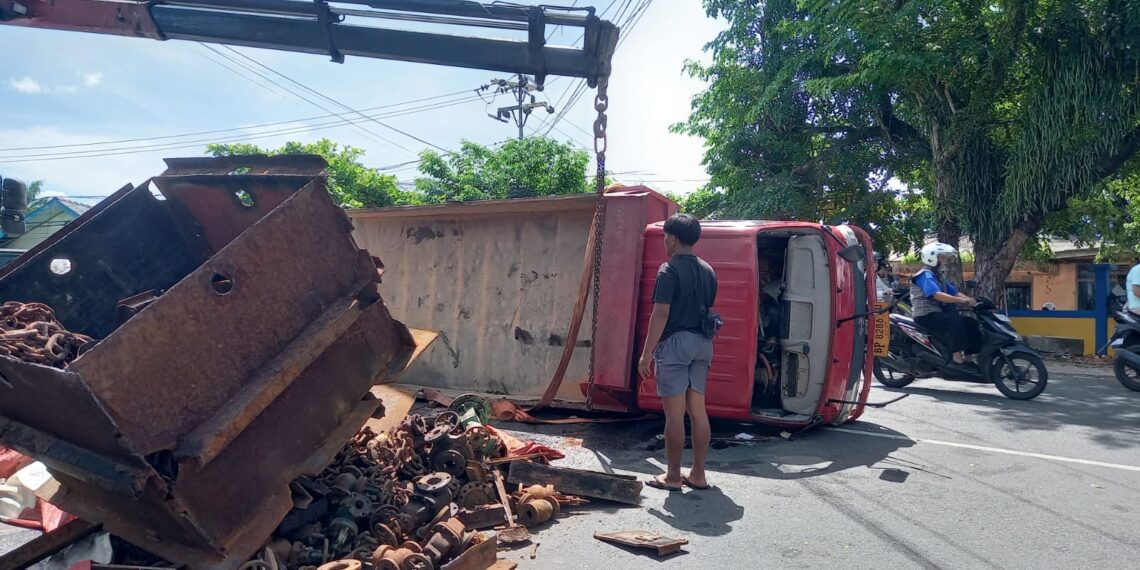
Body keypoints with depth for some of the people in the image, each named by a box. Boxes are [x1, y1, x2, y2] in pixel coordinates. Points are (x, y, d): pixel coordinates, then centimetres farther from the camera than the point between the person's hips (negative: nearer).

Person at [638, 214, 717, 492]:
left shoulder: (669, 270, -11)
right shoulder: (707, 271, 12)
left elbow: (661, 314, -16)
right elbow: (709, 311, 15)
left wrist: (647, 352, -13)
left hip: (675, 343, -7)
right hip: (702, 344, 7)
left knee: (674, 413, -2)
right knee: (698, 410, 10)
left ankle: (673, 476, 5)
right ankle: (698, 474, 16)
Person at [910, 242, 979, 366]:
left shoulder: (938, 276, 20)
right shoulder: (925, 275, -12)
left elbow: (955, 293, 13)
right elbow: (937, 295, -27)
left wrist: (973, 302, -3)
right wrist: (963, 300, -34)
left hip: (937, 313, 10)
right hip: (926, 315, -10)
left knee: (971, 323, 0)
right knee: (955, 322, -30)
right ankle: (958, 356, -28)